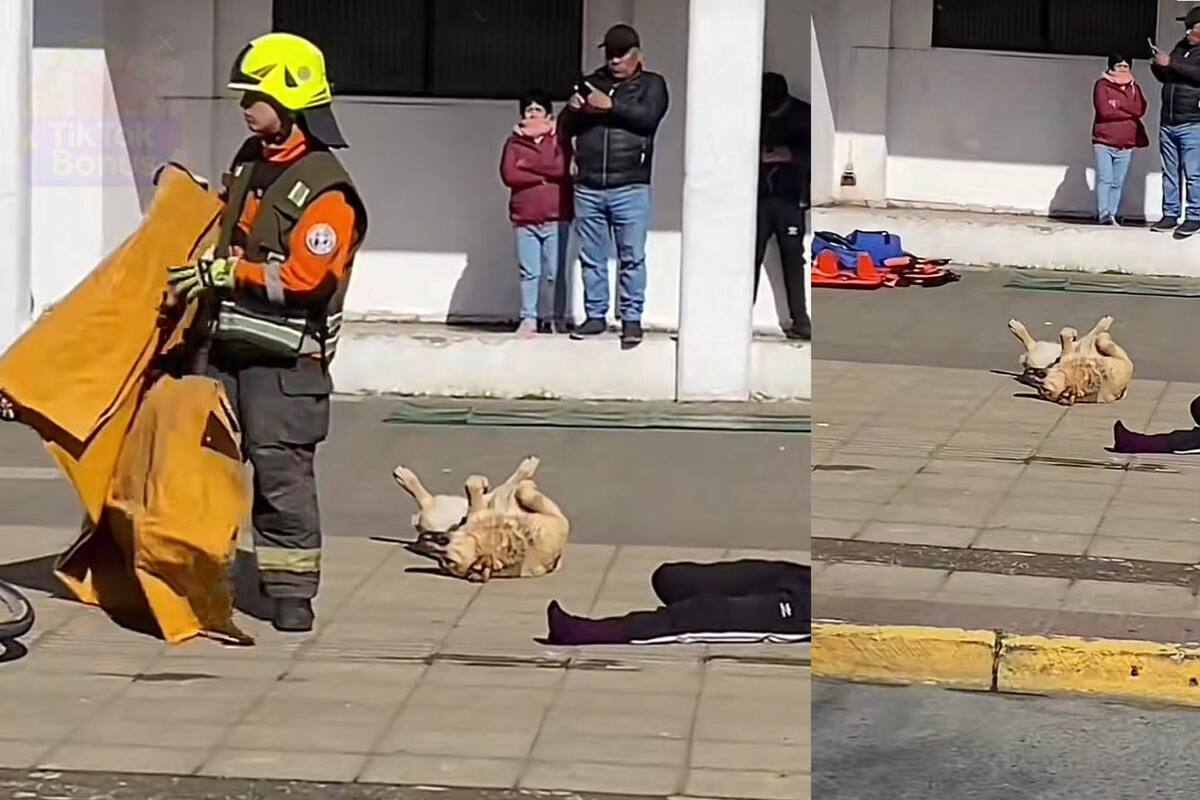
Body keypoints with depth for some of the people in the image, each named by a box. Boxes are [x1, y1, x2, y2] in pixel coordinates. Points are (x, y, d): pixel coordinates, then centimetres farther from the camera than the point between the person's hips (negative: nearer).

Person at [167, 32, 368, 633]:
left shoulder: (325, 188, -15)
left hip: (284, 357, -8)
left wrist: (223, 273, -21)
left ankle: (292, 590, 0)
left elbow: (305, 276, -22)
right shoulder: (250, 161, 12)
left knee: (282, 470, -6)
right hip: (228, 342, 8)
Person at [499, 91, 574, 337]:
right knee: (529, 272, 1)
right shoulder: (514, 142, 9)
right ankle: (528, 319, 6)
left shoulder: (559, 140, 5)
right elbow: (508, 175, -4)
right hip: (525, 218, 1)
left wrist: (527, 165, -8)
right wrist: (543, 176, -7)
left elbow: (561, 168, -13)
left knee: (556, 272, 0)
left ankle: (558, 318, 8)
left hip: (556, 217, -1)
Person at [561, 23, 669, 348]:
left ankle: (632, 319, -1)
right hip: (588, 187, 4)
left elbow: (648, 116, -12)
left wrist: (611, 106, -19)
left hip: (630, 188, -4)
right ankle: (595, 316, 11)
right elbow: (567, 126, 15)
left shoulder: (651, 85, 7)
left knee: (632, 258, -4)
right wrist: (573, 110, -7)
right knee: (591, 258, 5)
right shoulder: (591, 83, 17)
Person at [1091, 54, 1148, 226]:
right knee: (1105, 179, -12)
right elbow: (1104, 111, -12)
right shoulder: (1102, 86, 2)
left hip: (1126, 144, 4)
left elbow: (1140, 109, -1)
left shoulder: (1134, 87, 15)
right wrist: (1129, 112, -5)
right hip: (1104, 141, -4)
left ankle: (1112, 214, 1)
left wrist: (1118, 104, -10)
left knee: (1118, 183, 0)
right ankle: (1104, 214, -17)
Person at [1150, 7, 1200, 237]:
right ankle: (1170, 215, 13)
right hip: (1168, 122, 7)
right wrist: (1157, 67, 4)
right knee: (1170, 173, 9)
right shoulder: (1181, 47, 17)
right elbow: (1165, 77, 25)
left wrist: (1171, 64, -20)